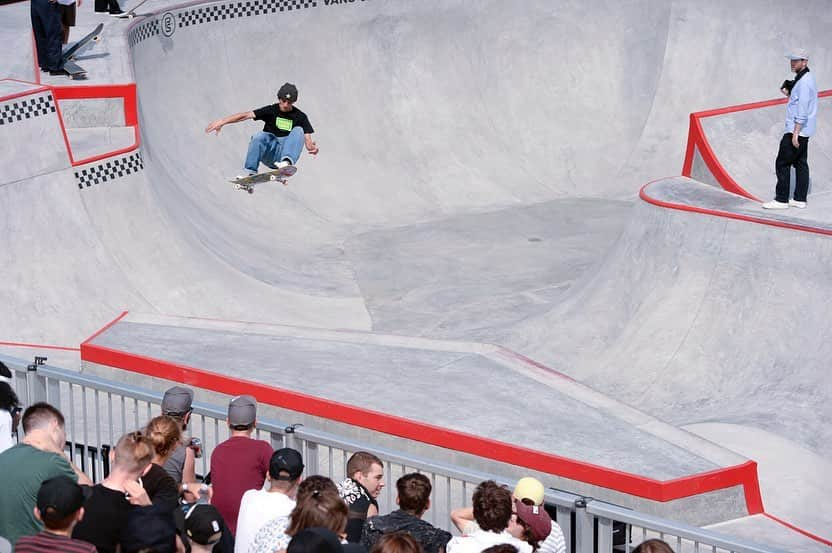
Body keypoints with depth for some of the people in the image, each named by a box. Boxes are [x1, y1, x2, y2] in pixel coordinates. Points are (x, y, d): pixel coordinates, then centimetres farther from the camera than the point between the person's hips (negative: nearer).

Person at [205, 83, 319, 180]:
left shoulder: (300, 117, 6)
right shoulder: (271, 111, 5)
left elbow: (308, 140, -1)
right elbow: (246, 115, -5)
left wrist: (312, 148, -26)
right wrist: (222, 121, -15)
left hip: (284, 152, 0)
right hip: (268, 153, 1)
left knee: (298, 131, -24)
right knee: (260, 136, -30)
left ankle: (287, 161, -49)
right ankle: (250, 173, -36)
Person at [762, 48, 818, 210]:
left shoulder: (804, 81, -18)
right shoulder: (806, 78, 14)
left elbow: (803, 108, -23)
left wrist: (795, 133, -24)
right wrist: (789, 94, 8)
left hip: (797, 130, -10)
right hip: (803, 131, 10)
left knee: (782, 163, -7)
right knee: (800, 163, 11)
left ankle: (781, 200, -6)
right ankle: (800, 199, 13)